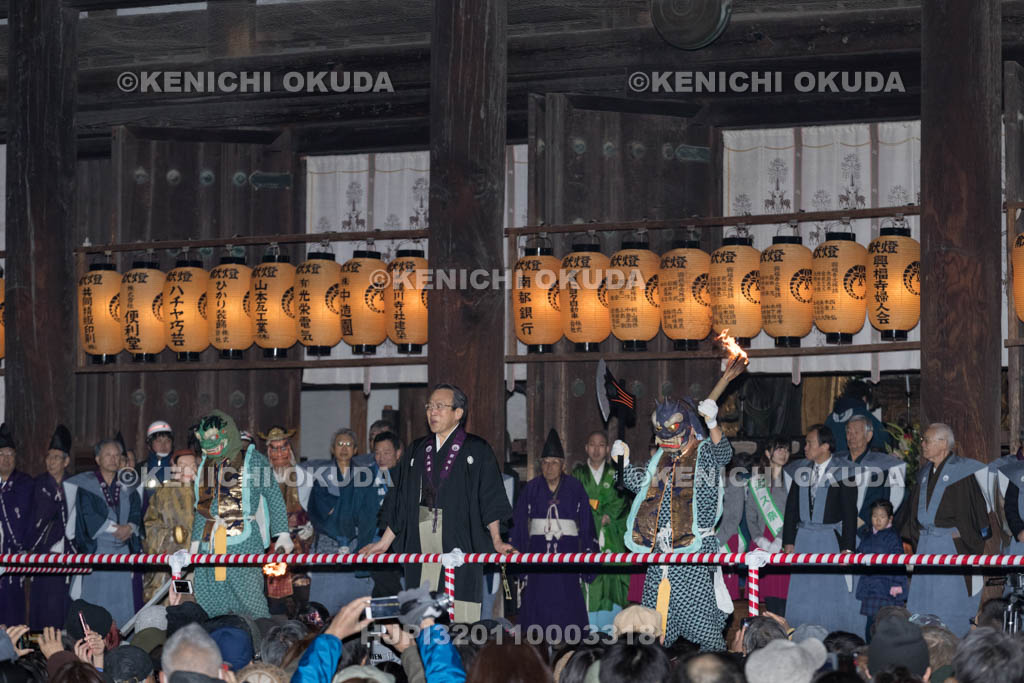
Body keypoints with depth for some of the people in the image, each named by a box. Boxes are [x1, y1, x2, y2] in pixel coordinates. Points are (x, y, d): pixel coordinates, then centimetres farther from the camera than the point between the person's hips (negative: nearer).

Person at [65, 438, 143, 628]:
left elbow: (136, 514, 5)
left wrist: (129, 528, -15)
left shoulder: (128, 487, 14)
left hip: (124, 553, 3)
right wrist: (115, 528, -13)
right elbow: (89, 516, -8)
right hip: (95, 551, -3)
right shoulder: (86, 485, 2)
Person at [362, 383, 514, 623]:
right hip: (421, 538, 4)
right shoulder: (418, 451, 18)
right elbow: (402, 502, 20)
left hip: (459, 539, -4)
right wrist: (385, 542, 16)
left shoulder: (476, 450, 4)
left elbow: (489, 498, -3)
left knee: (460, 612, -11)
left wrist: (496, 540, -13)